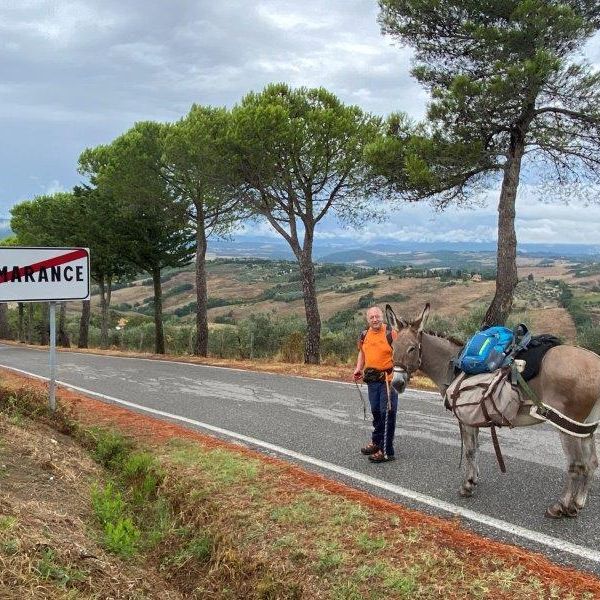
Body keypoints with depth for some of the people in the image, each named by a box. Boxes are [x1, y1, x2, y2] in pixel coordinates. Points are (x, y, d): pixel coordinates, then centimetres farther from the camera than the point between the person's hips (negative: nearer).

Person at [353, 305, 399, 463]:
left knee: (387, 413, -5)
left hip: (388, 379, -6)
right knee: (375, 411, 18)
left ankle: (387, 451, 1)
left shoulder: (391, 333, -12)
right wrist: (358, 368, 12)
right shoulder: (365, 335, 7)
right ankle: (376, 442, 35)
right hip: (372, 380, 6)